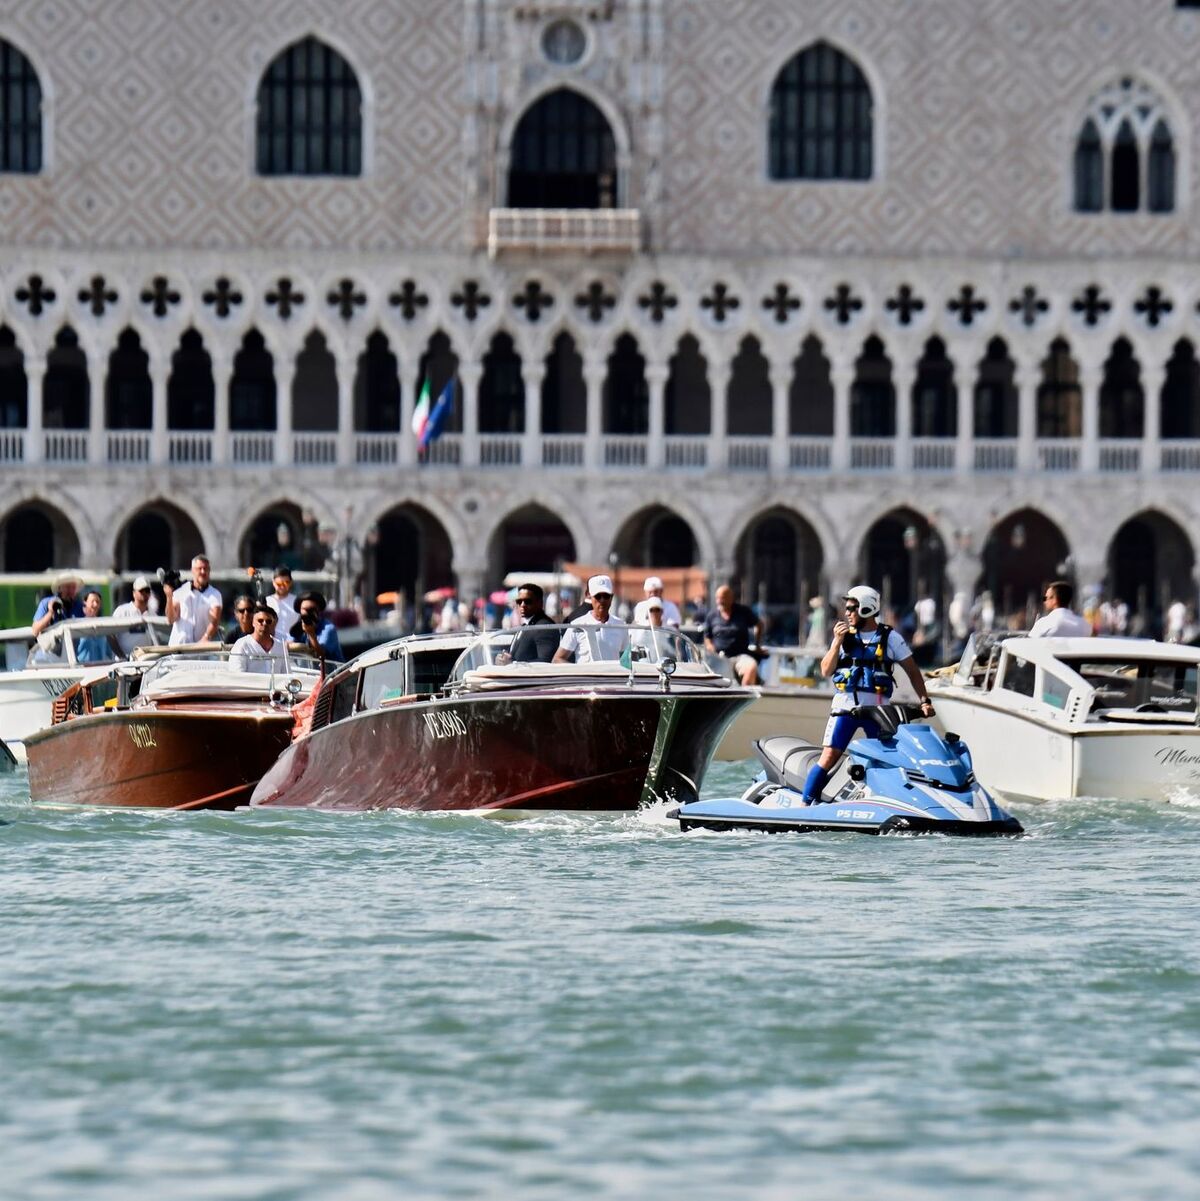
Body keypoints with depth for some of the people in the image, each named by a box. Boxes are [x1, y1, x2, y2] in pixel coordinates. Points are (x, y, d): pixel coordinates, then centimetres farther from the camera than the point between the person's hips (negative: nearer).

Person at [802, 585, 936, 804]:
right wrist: (837, 642, -7)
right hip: (845, 706, 0)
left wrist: (925, 700, -3)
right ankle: (806, 803, -7)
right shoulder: (844, 636, 10)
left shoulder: (890, 638, 4)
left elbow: (912, 671, 7)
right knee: (830, 757, -9)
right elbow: (826, 671, 5)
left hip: (876, 710, 0)